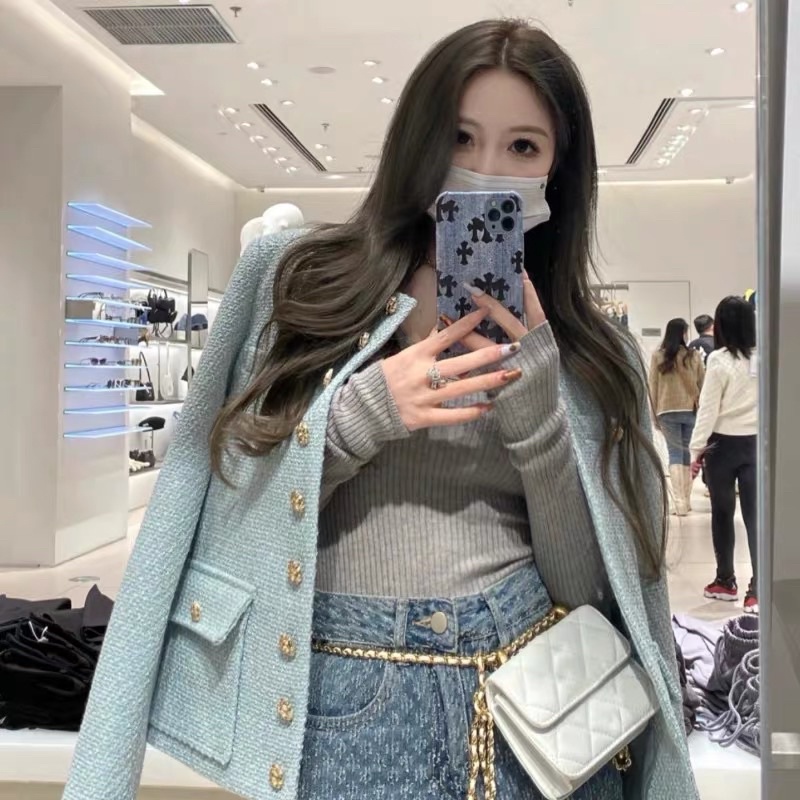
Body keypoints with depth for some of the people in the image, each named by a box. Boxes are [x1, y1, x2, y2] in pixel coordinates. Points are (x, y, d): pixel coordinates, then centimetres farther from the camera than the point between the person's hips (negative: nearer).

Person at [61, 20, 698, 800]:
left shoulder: (587, 351, 3)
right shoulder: (296, 278, -1)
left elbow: (588, 586, -1)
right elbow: (219, 507, -1)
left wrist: (538, 407, -14)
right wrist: (359, 415, -16)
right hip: (341, 706, -1)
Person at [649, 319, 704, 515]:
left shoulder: (658, 356, -3)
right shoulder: (694, 356, -1)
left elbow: (653, 387, 0)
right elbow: (702, 385, 6)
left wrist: (655, 413, 8)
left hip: (668, 411, -1)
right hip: (691, 410, 1)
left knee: (675, 454, 0)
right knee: (688, 453, 11)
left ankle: (680, 502, -10)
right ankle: (686, 500, 17)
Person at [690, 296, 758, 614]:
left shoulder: (719, 360, -13)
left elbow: (708, 408, -10)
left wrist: (697, 448, -2)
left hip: (723, 444, -3)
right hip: (756, 443, 3)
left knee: (722, 513, 12)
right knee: (755, 515, 2)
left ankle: (726, 581, 23)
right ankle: (759, 588, -3)